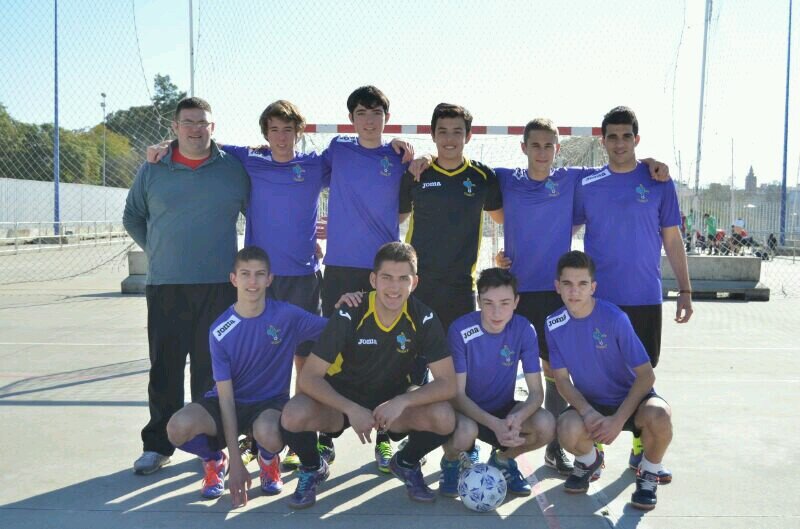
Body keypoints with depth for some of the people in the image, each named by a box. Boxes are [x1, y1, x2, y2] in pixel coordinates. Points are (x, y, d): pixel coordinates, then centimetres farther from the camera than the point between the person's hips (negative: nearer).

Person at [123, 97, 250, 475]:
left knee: (211, 368, 5)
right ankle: (158, 444, 16)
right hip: (164, 287, 1)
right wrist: (155, 249, 8)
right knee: (164, 369, 5)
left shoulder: (234, 169, 4)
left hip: (219, 286, -1)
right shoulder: (152, 170, 7)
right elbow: (132, 217, 19)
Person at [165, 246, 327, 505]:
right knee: (178, 428, -30)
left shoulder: (287, 315, -11)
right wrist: (236, 463, -18)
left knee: (268, 433, -38)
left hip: (271, 401, -1)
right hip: (232, 402, 1)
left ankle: (268, 460, 4)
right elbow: (225, 395, -13)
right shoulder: (220, 330, -12)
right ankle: (214, 460, 8)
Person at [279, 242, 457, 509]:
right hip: (342, 402, -1)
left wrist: (402, 402, -34)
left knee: (444, 417, -28)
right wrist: (351, 409, -34)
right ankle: (312, 469, 4)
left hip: (393, 404, 2)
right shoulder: (349, 316, -19)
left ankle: (406, 464, 7)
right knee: (294, 415, -33)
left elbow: (447, 383, -17)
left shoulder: (424, 319, -14)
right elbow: (308, 377, -20)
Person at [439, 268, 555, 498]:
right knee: (466, 431, -38)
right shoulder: (460, 330, -21)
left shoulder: (523, 330, -13)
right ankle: (451, 462, 1)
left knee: (546, 425, -26)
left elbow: (536, 392, -12)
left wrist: (517, 418, -35)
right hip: (466, 410, -3)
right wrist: (494, 424, -37)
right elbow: (457, 394, -21)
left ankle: (503, 458, 6)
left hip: (503, 410, 3)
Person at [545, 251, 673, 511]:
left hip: (630, 398, -2)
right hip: (589, 403, 2)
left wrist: (618, 419, -24)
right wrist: (587, 412, -22)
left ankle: (648, 474, 0)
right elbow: (562, 379, -3)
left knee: (659, 417, -36)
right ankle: (589, 460, 9)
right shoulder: (554, 325, -8)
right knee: (568, 430, -33)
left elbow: (646, 375, -17)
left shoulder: (615, 318, -20)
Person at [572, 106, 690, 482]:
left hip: (645, 298, 0)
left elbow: (672, 239, 5)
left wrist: (685, 290, 2)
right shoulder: (587, 186, 4)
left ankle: (641, 451, 21)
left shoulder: (658, 182, 3)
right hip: (598, 298, 0)